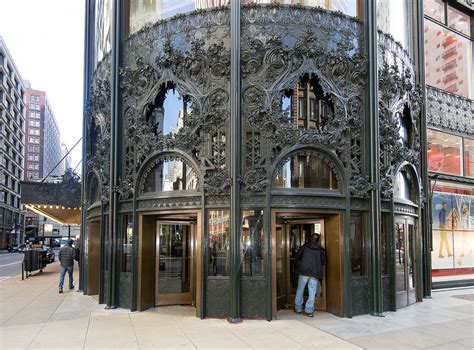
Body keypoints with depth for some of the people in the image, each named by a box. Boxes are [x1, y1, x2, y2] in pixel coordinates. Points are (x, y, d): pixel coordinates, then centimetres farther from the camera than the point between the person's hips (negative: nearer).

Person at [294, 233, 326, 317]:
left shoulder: (305, 246, 5)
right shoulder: (321, 249, 7)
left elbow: (297, 257, 6)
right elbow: (323, 262, 7)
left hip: (304, 271, 0)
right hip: (315, 273, 1)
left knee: (300, 289, 11)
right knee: (312, 291, 4)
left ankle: (298, 308, 17)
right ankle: (309, 310, 2)